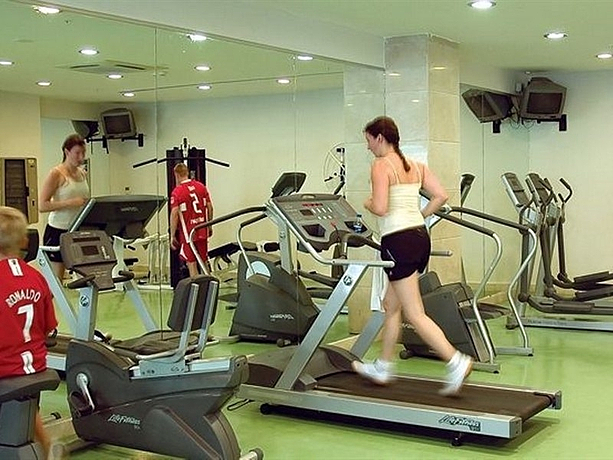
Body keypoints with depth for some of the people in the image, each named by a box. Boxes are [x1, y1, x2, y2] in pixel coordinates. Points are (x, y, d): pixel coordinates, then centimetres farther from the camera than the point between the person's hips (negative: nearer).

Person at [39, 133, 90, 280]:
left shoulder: (83, 174, 10)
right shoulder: (56, 174, -9)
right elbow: (42, 206, -15)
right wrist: (70, 203, -23)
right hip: (57, 231, -6)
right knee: (56, 278, -1)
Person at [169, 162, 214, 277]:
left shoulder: (177, 192, -11)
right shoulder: (201, 186, 5)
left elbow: (174, 214, -16)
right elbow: (210, 207, 6)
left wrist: (172, 236, -10)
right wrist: (209, 226, 18)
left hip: (188, 233, -5)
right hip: (202, 231, 5)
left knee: (191, 263, 3)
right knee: (204, 261, 15)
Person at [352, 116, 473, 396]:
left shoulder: (381, 165, -10)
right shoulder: (416, 166, 13)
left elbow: (380, 208, -19)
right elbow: (440, 196, 7)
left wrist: (368, 204, 2)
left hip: (398, 241, -9)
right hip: (420, 236, 9)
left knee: (415, 315, -4)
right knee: (391, 304, 20)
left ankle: (456, 362, -13)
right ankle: (383, 368, 30)